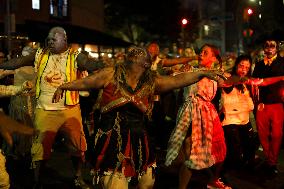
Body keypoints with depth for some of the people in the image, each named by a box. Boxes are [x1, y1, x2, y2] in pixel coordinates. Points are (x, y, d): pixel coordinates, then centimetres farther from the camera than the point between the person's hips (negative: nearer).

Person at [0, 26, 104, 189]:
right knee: (40, 147, 8)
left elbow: (93, 66, -18)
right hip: (44, 111, 1)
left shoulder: (75, 57, -5)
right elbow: (16, 63, 8)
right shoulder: (40, 55, 5)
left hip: (70, 110, -1)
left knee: (77, 145, 9)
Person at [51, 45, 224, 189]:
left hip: (139, 141, 4)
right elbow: (85, 83, 8)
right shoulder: (111, 74, 0)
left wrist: (203, 74, -12)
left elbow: (178, 80, -4)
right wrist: (64, 86, 4)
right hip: (112, 141, -3)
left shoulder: (152, 82, 5)